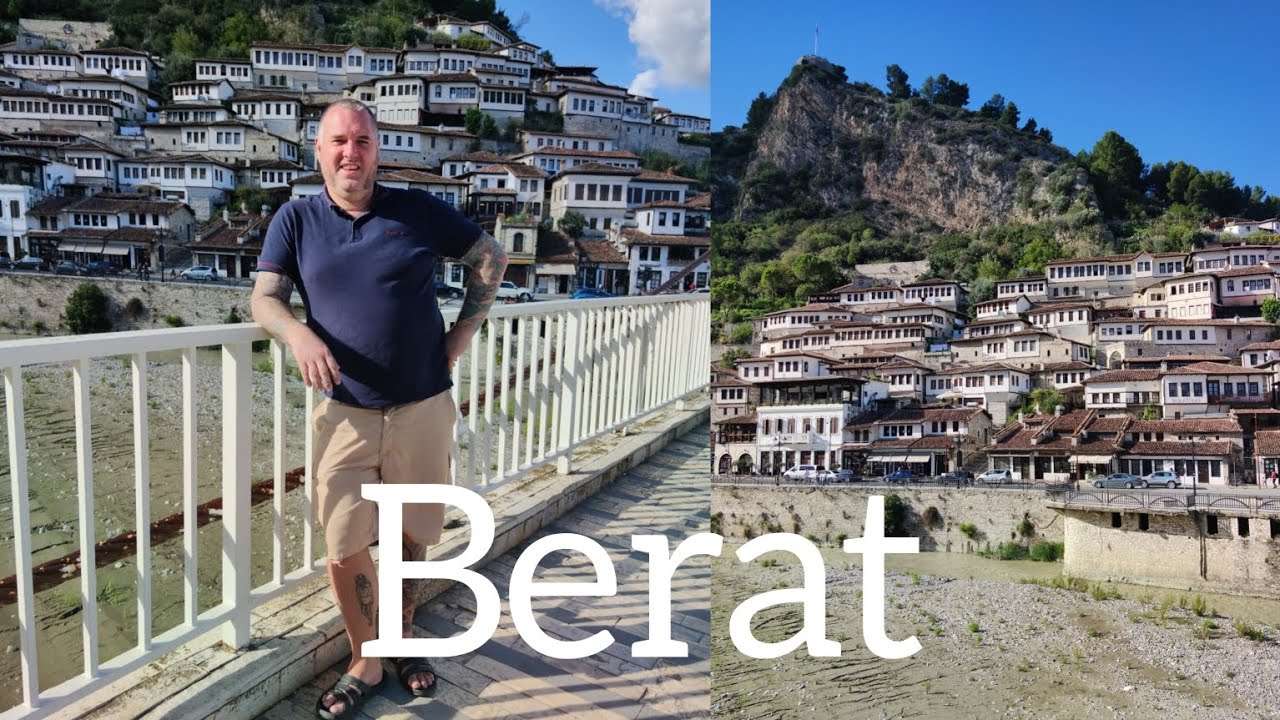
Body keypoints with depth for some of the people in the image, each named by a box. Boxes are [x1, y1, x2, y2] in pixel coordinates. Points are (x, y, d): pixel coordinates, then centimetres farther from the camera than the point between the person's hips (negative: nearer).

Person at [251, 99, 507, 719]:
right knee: (345, 548, 3)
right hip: (345, 414, 1)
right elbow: (263, 299, -2)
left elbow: (491, 258, 8)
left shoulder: (419, 211, 0)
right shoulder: (296, 220, 4)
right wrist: (298, 333, -25)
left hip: (423, 411, 0)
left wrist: (461, 335, 2)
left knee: (409, 537, 13)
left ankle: (403, 641, 36)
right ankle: (365, 664, 23)